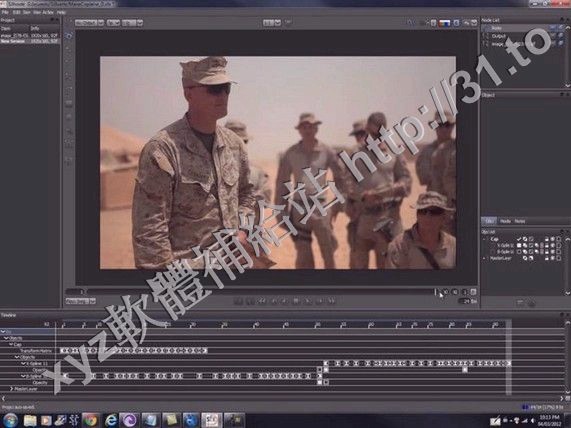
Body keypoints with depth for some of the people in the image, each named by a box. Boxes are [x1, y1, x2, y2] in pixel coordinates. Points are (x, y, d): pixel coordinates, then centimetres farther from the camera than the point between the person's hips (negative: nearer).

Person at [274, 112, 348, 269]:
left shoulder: (327, 152, 2)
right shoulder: (290, 154, 2)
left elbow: (341, 177, 11)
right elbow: (281, 182, 7)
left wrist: (338, 203, 6)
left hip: (321, 208, 0)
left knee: (328, 252, 1)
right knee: (303, 254, 2)